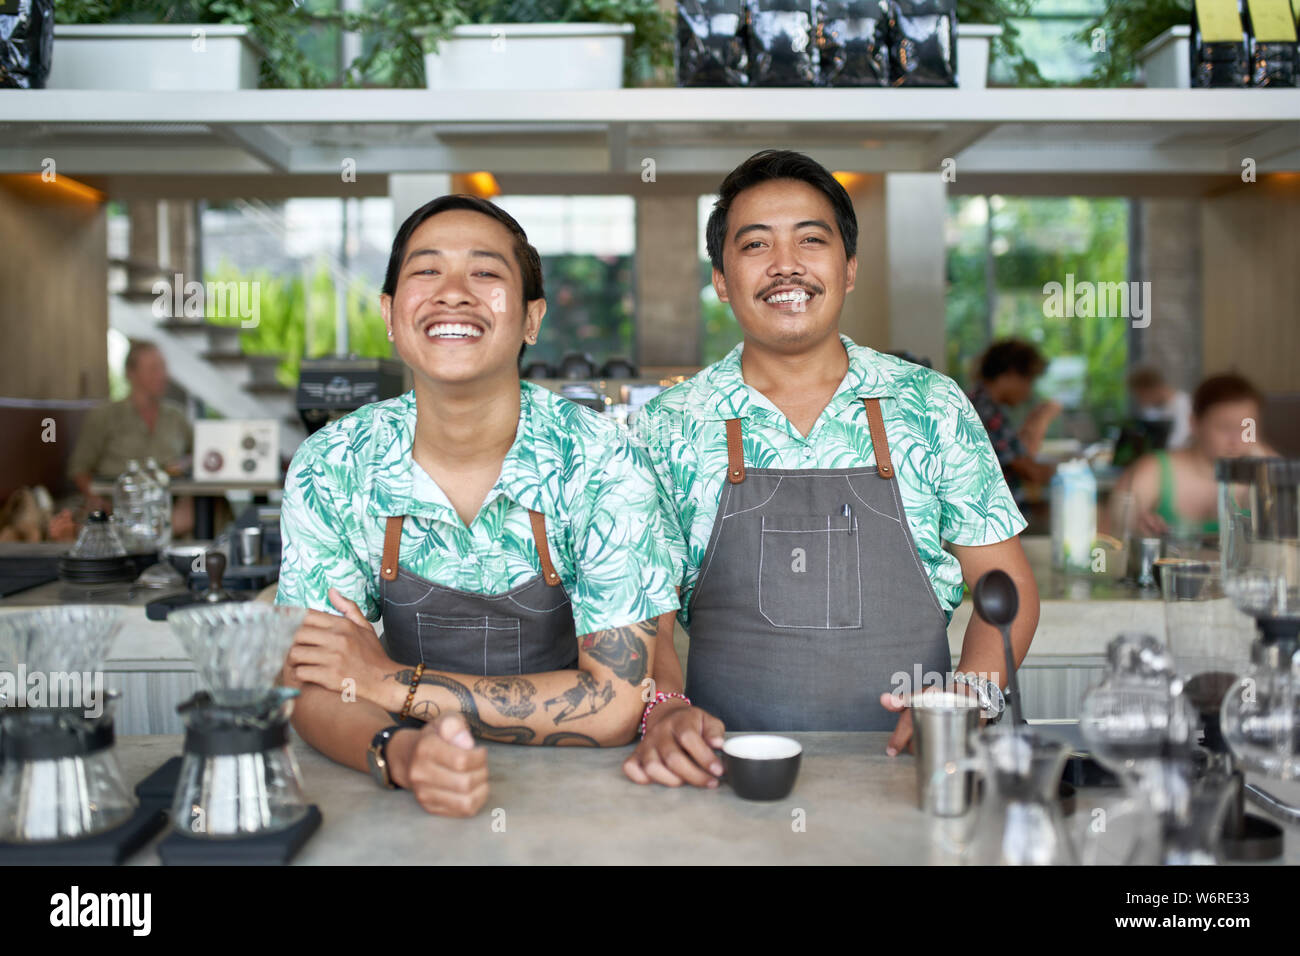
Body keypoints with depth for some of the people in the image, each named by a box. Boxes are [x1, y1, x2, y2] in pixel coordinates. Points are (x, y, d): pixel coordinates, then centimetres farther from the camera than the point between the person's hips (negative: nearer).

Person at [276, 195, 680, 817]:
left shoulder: (603, 464, -13)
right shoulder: (329, 469, -6)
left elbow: (614, 704, -15)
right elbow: (309, 687, -6)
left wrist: (391, 681, -17)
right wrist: (399, 752, -28)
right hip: (414, 794, 1)